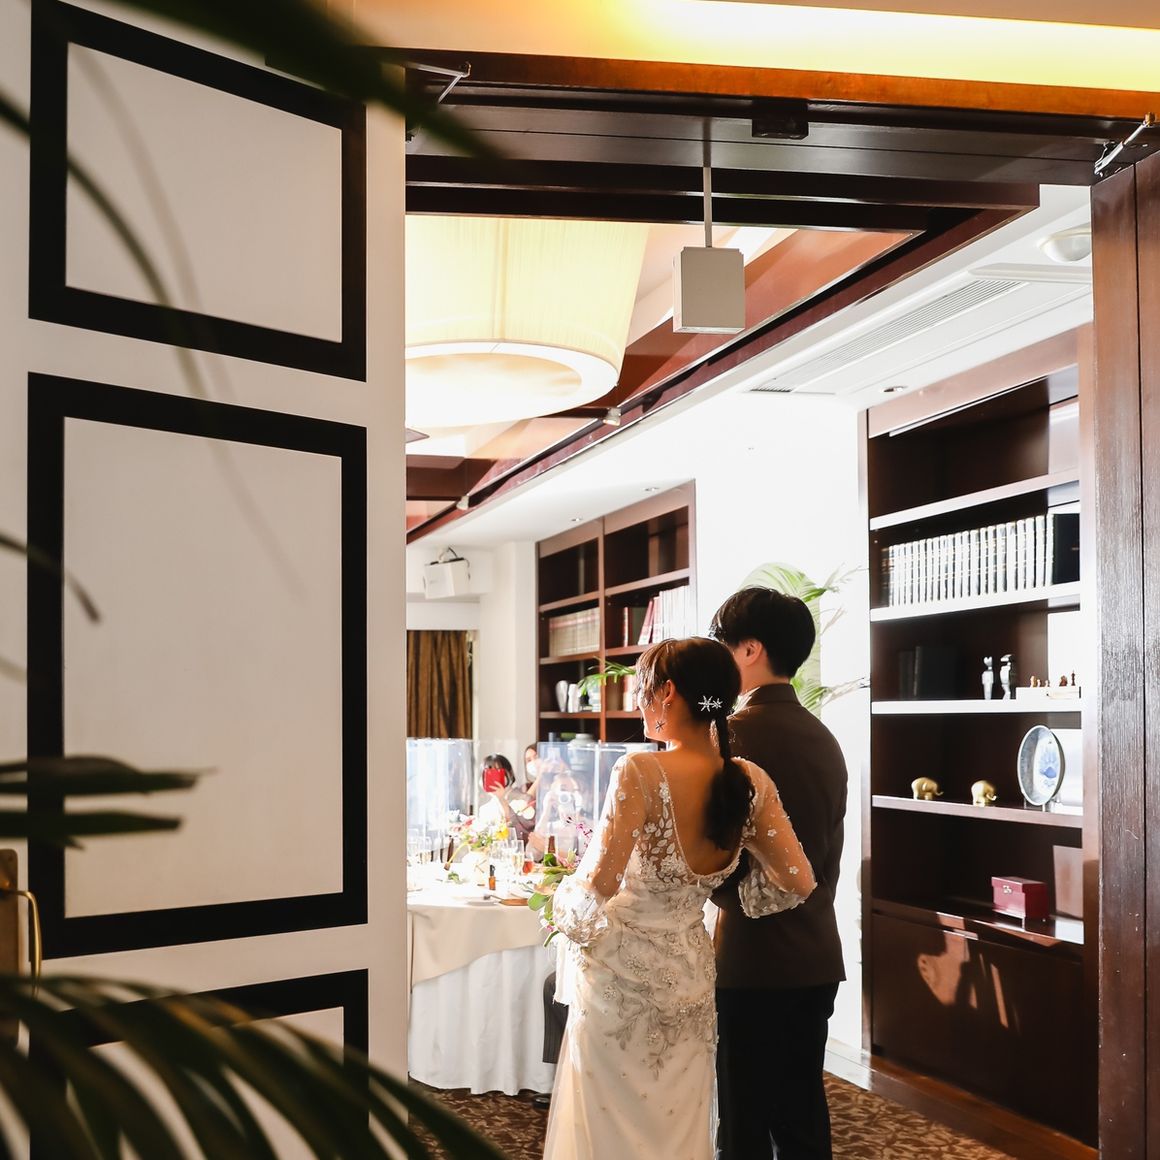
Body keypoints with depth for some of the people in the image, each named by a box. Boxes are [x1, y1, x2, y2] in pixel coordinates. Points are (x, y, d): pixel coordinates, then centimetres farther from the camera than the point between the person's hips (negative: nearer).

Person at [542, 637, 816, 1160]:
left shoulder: (641, 773, -21)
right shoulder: (751, 782, -5)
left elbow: (598, 886, -26)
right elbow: (798, 882, -2)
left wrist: (564, 904, -5)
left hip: (621, 972, -5)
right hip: (689, 973, 5)